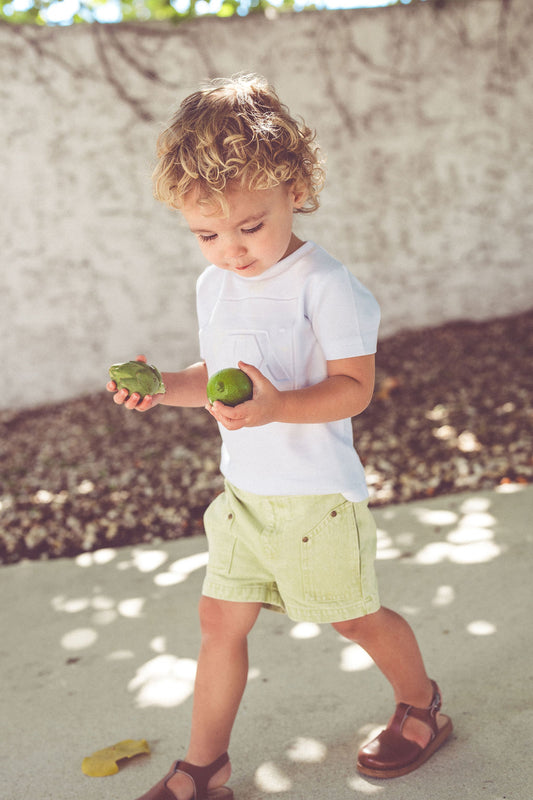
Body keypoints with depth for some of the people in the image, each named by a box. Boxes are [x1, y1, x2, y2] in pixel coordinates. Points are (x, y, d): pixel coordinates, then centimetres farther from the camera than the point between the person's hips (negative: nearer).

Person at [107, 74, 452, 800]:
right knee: (221, 618, 11)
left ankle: (423, 708, 40)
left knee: (355, 616, 11)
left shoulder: (323, 283, -18)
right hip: (243, 489, 7)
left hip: (315, 493, -6)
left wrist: (276, 406, -34)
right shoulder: (213, 287, 5)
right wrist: (162, 386, -3)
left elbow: (353, 387, -19)